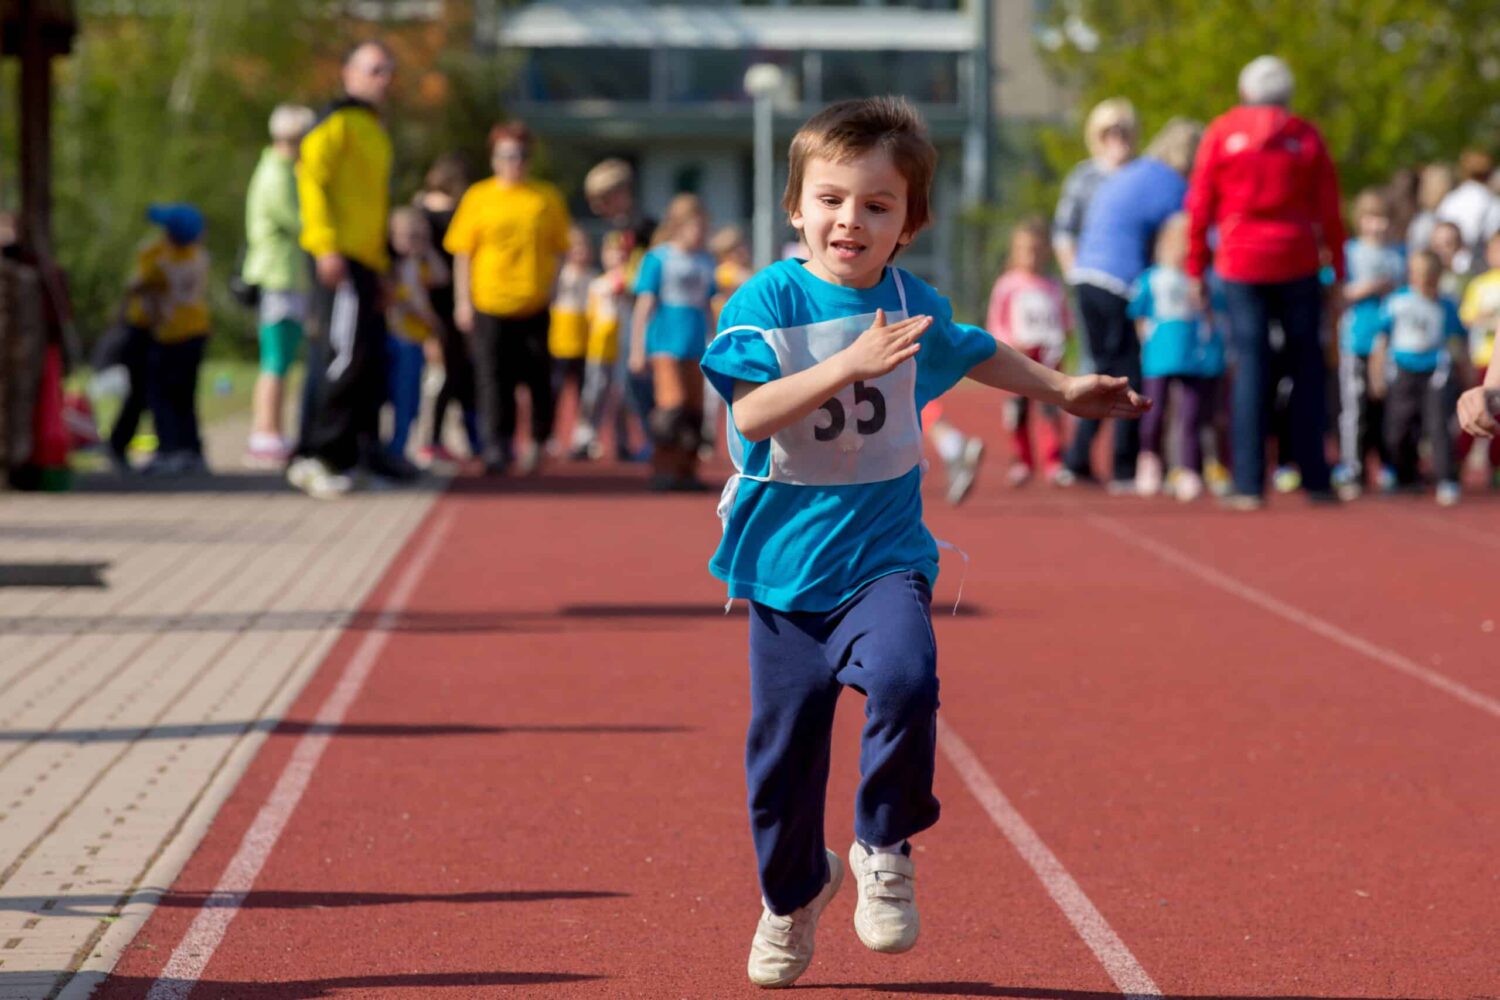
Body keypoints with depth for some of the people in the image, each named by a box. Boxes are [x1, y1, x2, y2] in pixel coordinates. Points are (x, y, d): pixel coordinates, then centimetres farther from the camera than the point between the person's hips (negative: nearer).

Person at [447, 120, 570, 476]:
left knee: (537, 378, 3)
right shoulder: (477, 197, 3)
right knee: (493, 379, -3)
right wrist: (463, 301, -1)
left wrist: (552, 290, 0)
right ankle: (497, 448, 3)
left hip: (535, 306, 1)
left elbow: (558, 250, 10)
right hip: (489, 304, -1)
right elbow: (463, 253, 4)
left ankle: (537, 442, 19)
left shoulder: (547, 198, 5)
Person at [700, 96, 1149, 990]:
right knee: (784, 744, 7)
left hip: (885, 556, 1)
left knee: (905, 681, -28)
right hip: (786, 561, -1)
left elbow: (974, 353, 26)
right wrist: (849, 363, -33)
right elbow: (753, 412, -23)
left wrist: (1061, 389, 36)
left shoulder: (912, 304, 3)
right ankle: (793, 892, 35)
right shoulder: (769, 300, -10)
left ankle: (885, 849, -5)